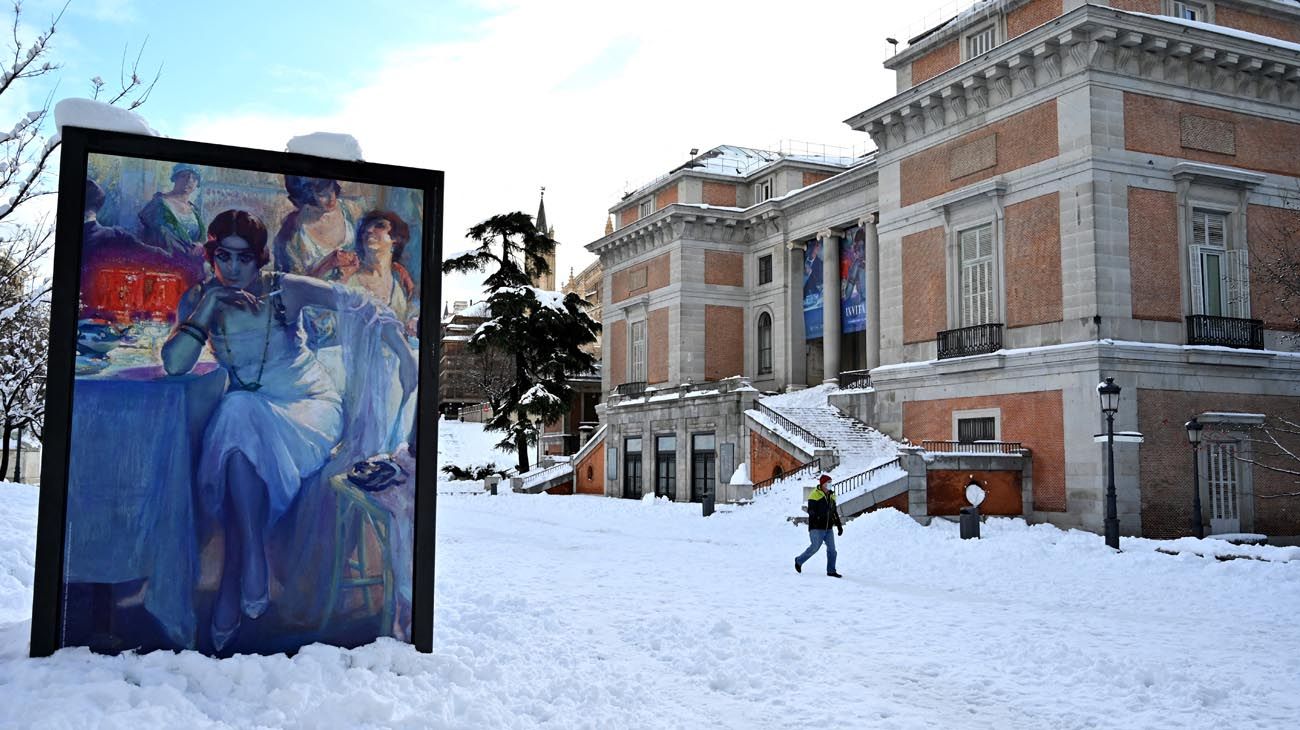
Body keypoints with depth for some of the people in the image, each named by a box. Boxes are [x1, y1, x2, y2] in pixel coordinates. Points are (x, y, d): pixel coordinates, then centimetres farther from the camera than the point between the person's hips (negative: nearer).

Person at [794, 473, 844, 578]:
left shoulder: (831, 496, 15)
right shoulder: (815, 495, -8)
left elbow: (835, 512, 22)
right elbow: (811, 510, -16)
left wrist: (839, 525, 18)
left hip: (828, 528, 7)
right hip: (817, 528, -7)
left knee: (831, 549, 2)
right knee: (815, 547, -6)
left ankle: (831, 571, 9)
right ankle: (799, 561, 16)